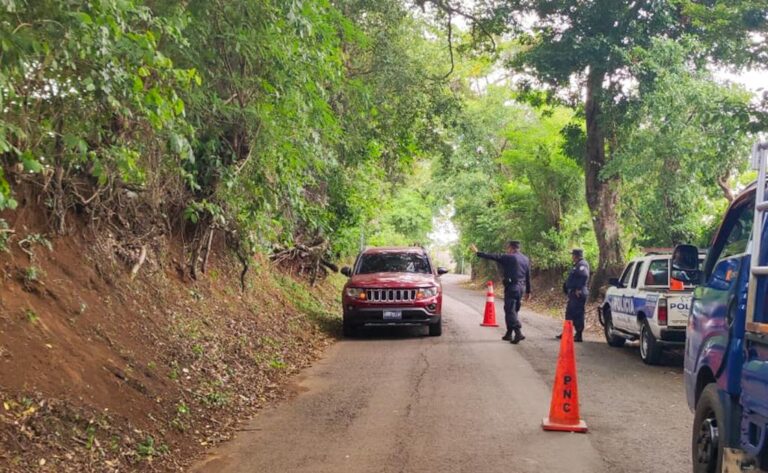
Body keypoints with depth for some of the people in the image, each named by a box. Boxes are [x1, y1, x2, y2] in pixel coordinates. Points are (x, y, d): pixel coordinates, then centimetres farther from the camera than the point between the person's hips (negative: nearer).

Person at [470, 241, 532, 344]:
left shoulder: (508, 257, -9)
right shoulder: (526, 259, 12)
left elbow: (493, 256, -7)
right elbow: (528, 277, 15)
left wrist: (477, 252, 0)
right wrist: (528, 291, 21)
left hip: (512, 287, -7)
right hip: (522, 287, 7)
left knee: (510, 311, -7)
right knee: (514, 311, 16)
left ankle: (518, 333, -20)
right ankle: (509, 334, 21)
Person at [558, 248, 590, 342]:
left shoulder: (582, 264, -14)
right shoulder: (577, 264, 19)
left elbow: (584, 276, -30)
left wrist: (579, 289, -28)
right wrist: (569, 290, 18)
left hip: (578, 294, -11)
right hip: (573, 294, 11)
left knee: (578, 314, -8)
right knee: (569, 313, 16)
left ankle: (578, 335, -5)